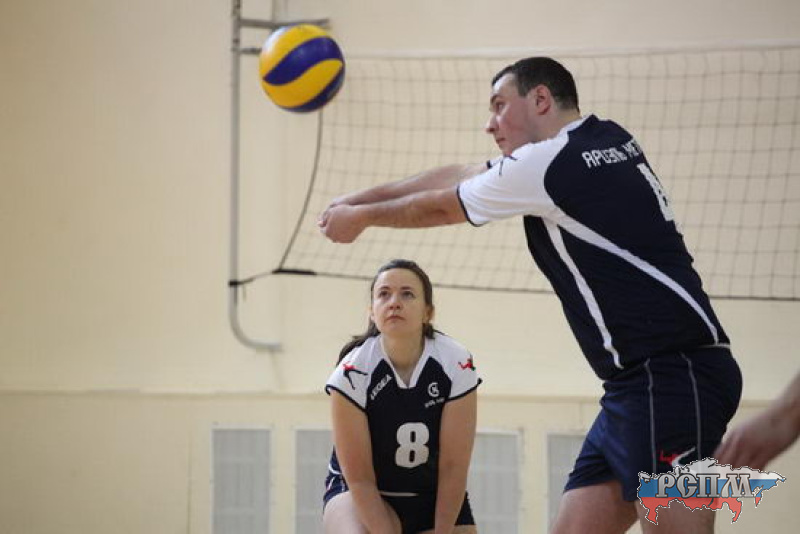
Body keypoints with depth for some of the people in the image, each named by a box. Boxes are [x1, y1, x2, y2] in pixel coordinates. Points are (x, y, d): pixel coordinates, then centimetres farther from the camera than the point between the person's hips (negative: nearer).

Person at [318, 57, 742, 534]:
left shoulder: (548, 163, -9)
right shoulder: (607, 139, 17)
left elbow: (438, 208, 8)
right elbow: (457, 177, 25)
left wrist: (361, 216, 25)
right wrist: (358, 200, 30)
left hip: (673, 376, -10)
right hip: (637, 382, 10)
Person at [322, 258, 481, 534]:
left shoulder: (457, 365, -19)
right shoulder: (351, 372, -23)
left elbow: (453, 467, -15)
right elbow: (359, 477, -20)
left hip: (438, 498, 3)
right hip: (359, 496, -3)